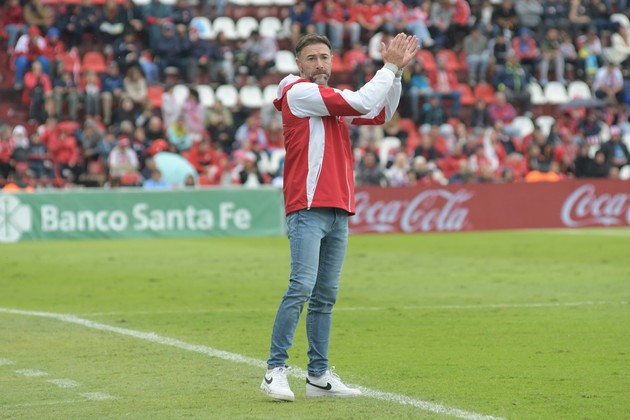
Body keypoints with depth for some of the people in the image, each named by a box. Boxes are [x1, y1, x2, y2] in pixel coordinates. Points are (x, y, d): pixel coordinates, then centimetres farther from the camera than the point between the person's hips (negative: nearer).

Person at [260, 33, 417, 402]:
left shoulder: (334, 101, 21)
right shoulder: (299, 92, -4)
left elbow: (381, 113, 22)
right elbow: (362, 102, -11)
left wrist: (396, 71, 12)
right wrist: (390, 66, -1)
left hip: (338, 211, 8)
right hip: (308, 208, -8)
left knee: (326, 296, 7)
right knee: (302, 287, -17)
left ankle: (319, 376, 8)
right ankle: (276, 371, -16)